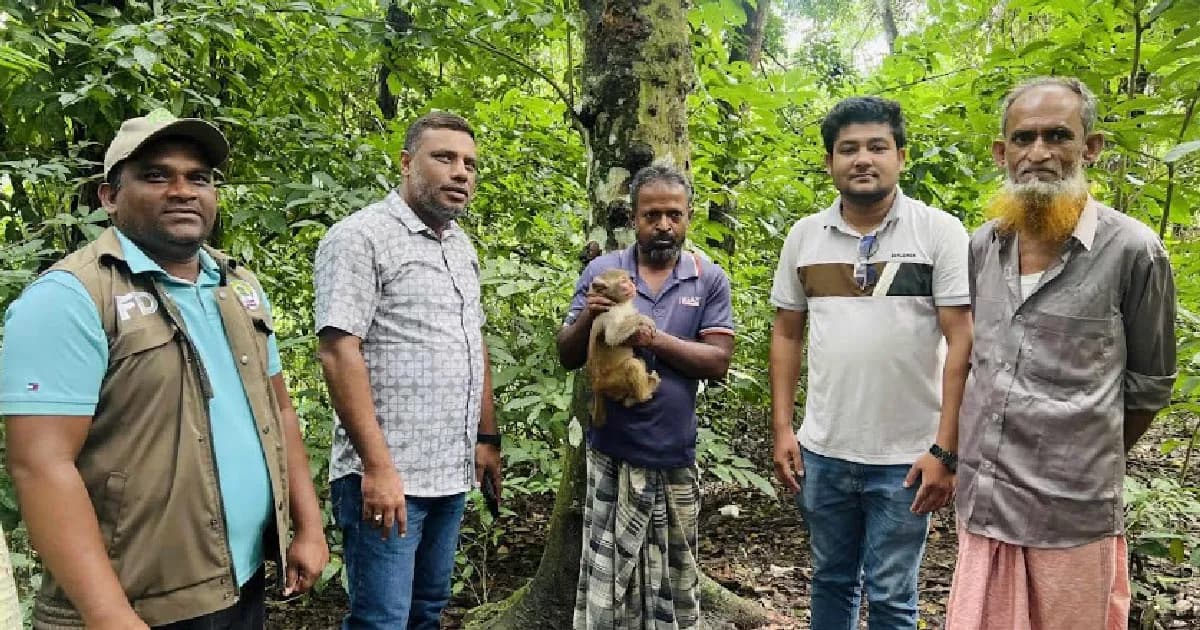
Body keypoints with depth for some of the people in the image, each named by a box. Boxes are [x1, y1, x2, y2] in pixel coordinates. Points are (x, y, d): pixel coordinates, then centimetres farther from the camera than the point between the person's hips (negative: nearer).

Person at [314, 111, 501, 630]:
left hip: (452, 472, 8)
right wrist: (378, 466, -21)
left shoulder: (462, 246, 14)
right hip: (387, 474, -7)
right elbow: (339, 352, -18)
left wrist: (487, 437, 15)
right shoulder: (360, 237, -11)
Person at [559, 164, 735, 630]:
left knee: (675, 579, 17)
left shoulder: (710, 280, 0)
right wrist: (590, 317, -19)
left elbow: (718, 362, -6)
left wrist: (656, 339, -19)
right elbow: (567, 357, 1)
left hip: (675, 454, 1)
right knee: (606, 579, 6)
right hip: (612, 452, -1)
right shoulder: (601, 271, 0)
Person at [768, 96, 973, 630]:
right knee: (831, 581, 20)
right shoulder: (804, 236, 3)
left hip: (906, 456, -3)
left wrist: (945, 451, -13)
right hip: (822, 452, 3)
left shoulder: (940, 232, -7)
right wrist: (782, 430, 3)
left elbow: (963, 341, -9)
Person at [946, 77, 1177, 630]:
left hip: (1072, 512, -4)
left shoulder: (1132, 250, -9)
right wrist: (975, 454, 14)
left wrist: (1091, 458, 10)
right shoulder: (982, 247, 4)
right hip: (981, 501, 4)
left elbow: (1149, 384, 2)